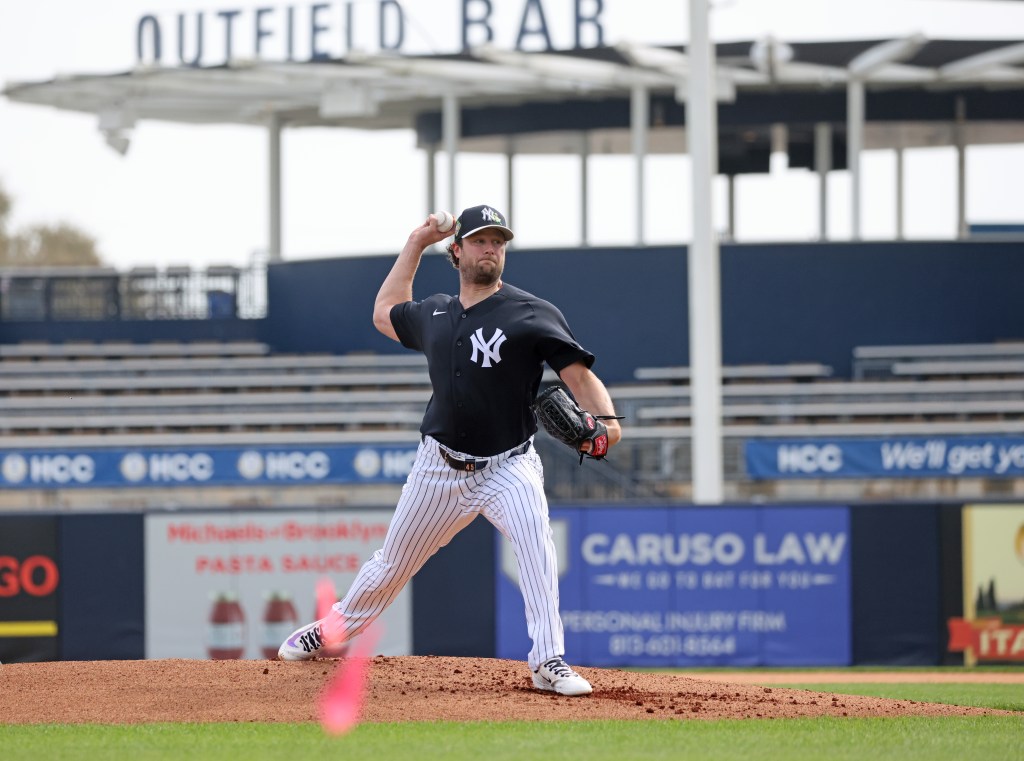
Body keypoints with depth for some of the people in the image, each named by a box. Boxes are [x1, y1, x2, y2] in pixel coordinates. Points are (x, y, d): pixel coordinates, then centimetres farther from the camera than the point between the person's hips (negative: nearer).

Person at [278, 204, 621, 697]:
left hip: (507, 467, -4)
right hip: (439, 469, 4)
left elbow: (580, 377, -17)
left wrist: (605, 421, -37)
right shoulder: (434, 314, 8)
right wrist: (415, 245, 24)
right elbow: (385, 313, 29)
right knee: (391, 565, 15)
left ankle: (549, 663, -30)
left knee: (535, 538, -31)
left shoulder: (531, 315, -9)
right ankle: (331, 631, 40)